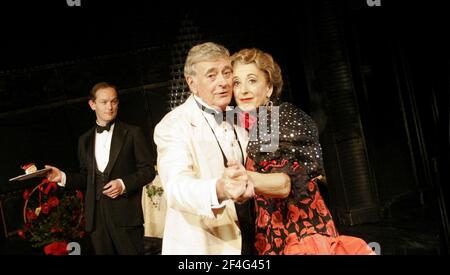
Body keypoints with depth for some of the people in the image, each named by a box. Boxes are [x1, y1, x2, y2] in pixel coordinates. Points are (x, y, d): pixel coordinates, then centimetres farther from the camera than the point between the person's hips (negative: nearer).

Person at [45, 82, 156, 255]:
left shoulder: (132, 133, 1)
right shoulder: (85, 140, 14)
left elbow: (148, 170, -2)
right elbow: (86, 178, 16)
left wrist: (124, 184, -15)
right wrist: (63, 177, 0)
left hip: (125, 214, -4)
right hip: (96, 216, 4)